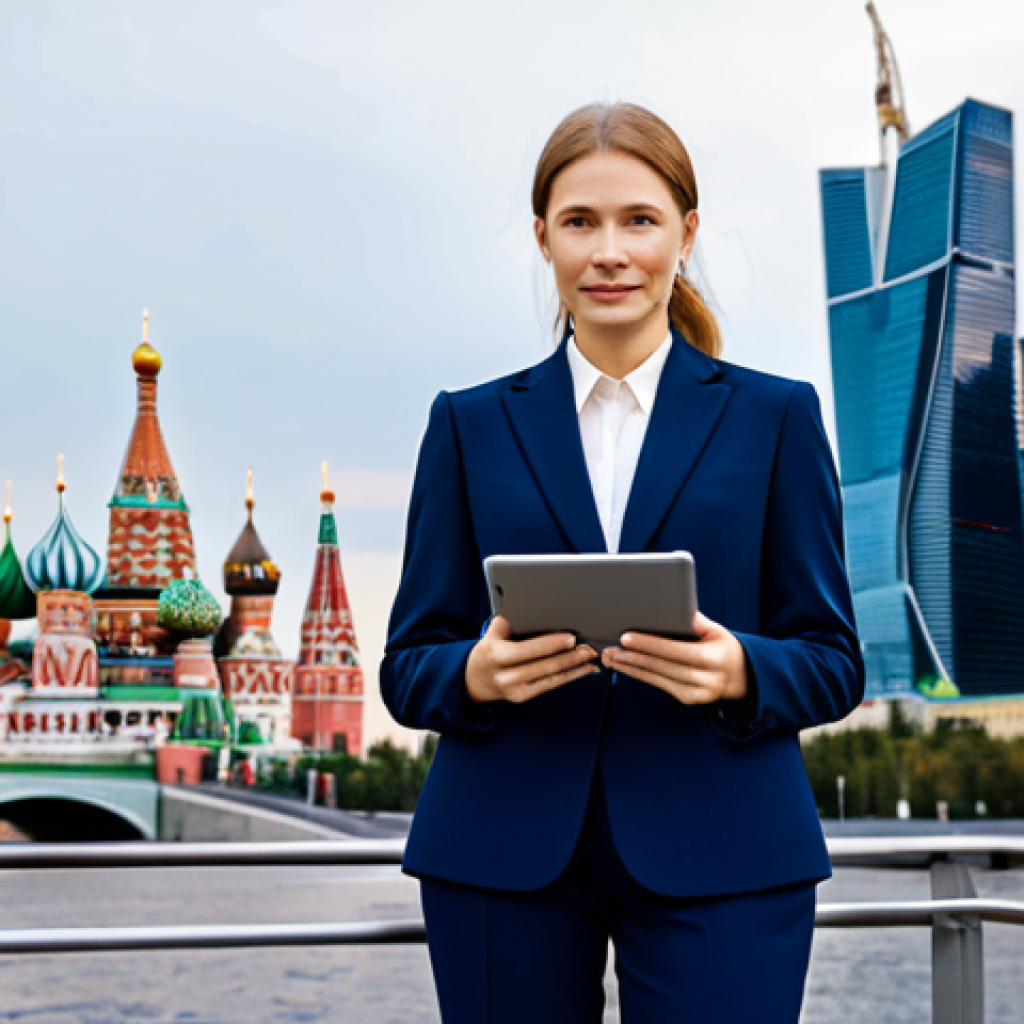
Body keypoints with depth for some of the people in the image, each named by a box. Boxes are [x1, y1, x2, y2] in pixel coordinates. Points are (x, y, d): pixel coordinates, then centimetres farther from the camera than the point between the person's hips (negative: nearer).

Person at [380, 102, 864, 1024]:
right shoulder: (472, 425, 9)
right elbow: (407, 667, 8)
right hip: (505, 861, 1)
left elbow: (833, 662, 5)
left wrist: (738, 671, -16)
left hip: (715, 855, -1)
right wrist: (478, 673, -15)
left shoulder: (774, 417, 6)